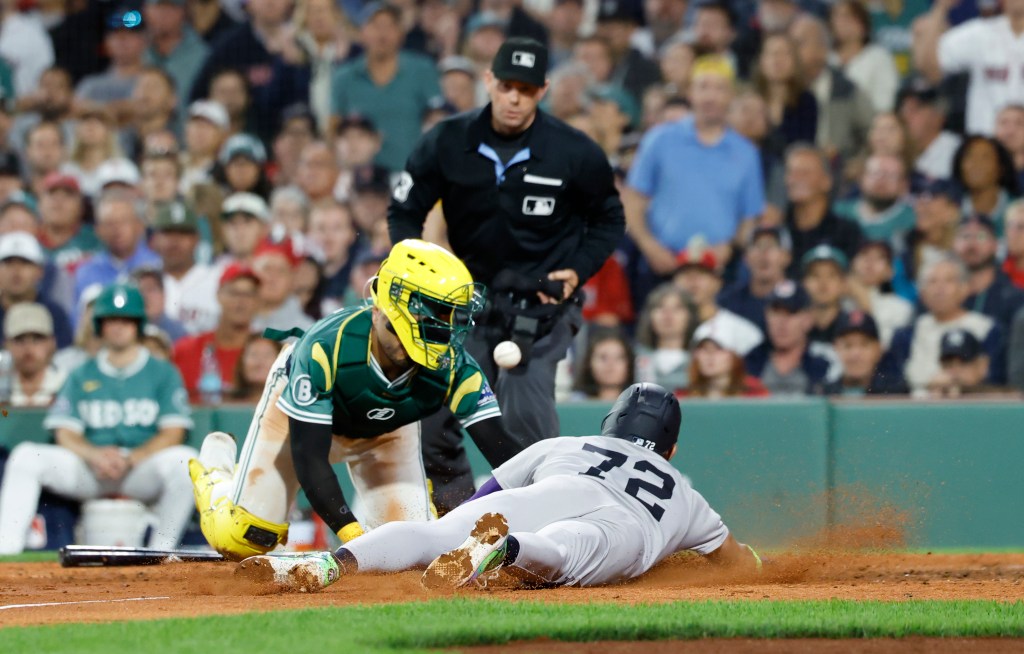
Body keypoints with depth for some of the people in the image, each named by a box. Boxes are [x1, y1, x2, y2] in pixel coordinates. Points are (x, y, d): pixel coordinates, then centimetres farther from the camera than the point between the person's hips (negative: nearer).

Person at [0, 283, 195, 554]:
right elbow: (65, 434, 6)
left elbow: (173, 433, -2)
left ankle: (160, 551, -28)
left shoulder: (163, 373, 9)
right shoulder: (81, 376, 16)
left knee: (183, 459, -33)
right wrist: (96, 454, -17)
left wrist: (130, 458, -18)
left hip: (144, 467, -2)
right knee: (26, 455, -19)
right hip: (88, 470, 2)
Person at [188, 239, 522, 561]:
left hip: (388, 432, 3)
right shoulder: (326, 346, -44)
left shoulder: (454, 367, -35)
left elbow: (501, 445, -37)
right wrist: (350, 532, -53)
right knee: (241, 540, -6)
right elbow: (309, 456, -42)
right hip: (302, 412, -3)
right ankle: (216, 468, 29)